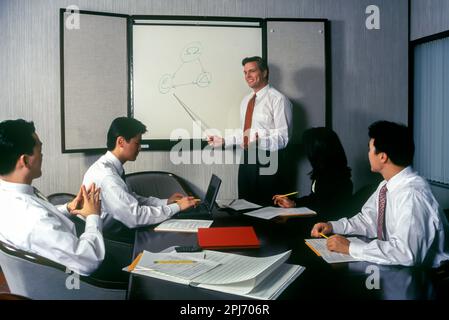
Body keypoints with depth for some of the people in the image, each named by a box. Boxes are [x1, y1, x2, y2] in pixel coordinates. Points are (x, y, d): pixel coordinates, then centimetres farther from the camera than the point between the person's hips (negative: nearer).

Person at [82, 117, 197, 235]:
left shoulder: (112, 167, 2)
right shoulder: (105, 175, -25)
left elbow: (132, 200, 10)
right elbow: (136, 216, -27)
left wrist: (166, 202, -1)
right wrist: (177, 207, -18)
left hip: (115, 229, 7)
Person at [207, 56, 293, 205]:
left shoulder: (277, 99, -12)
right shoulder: (246, 100, 14)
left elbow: (283, 137, -17)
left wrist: (259, 138, -32)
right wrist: (223, 141, 10)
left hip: (267, 160, -7)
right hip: (247, 158, 7)